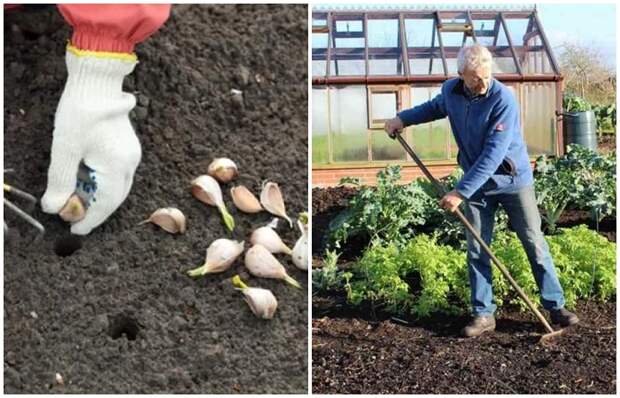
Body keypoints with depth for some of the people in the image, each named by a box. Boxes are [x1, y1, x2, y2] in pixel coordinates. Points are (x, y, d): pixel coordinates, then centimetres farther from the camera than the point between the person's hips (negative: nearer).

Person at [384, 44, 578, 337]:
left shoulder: (503, 100, -24)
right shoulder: (450, 91, -6)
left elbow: (493, 155, -29)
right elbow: (436, 107, 22)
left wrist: (460, 192, -31)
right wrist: (403, 118, 11)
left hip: (512, 181, -4)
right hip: (477, 184, 5)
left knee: (535, 244, 4)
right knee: (477, 250, 5)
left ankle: (556, 307, 17)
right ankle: (483, 314, 15)